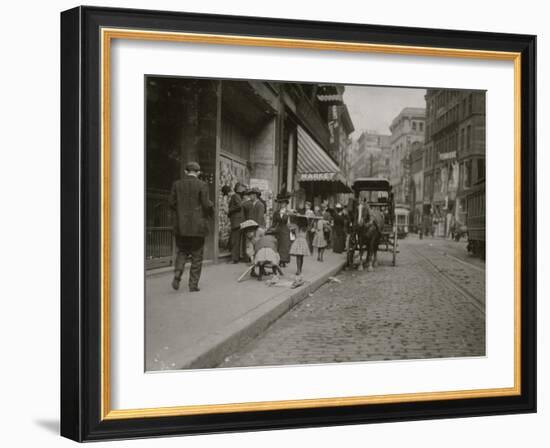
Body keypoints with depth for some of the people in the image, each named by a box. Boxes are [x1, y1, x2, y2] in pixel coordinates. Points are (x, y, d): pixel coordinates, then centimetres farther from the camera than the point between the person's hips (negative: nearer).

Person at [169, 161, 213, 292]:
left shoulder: (177, 184, 3)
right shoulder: (202, 185, -7)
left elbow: (172, 203, 2)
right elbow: (207, 204, -10)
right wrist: (211, 213, 10)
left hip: (180, 226, 3)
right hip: (197, 226, -3)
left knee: (182, 252, 16)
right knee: (197, 256, 7)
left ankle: (177, 276, -6)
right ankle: (193, 284, 7)